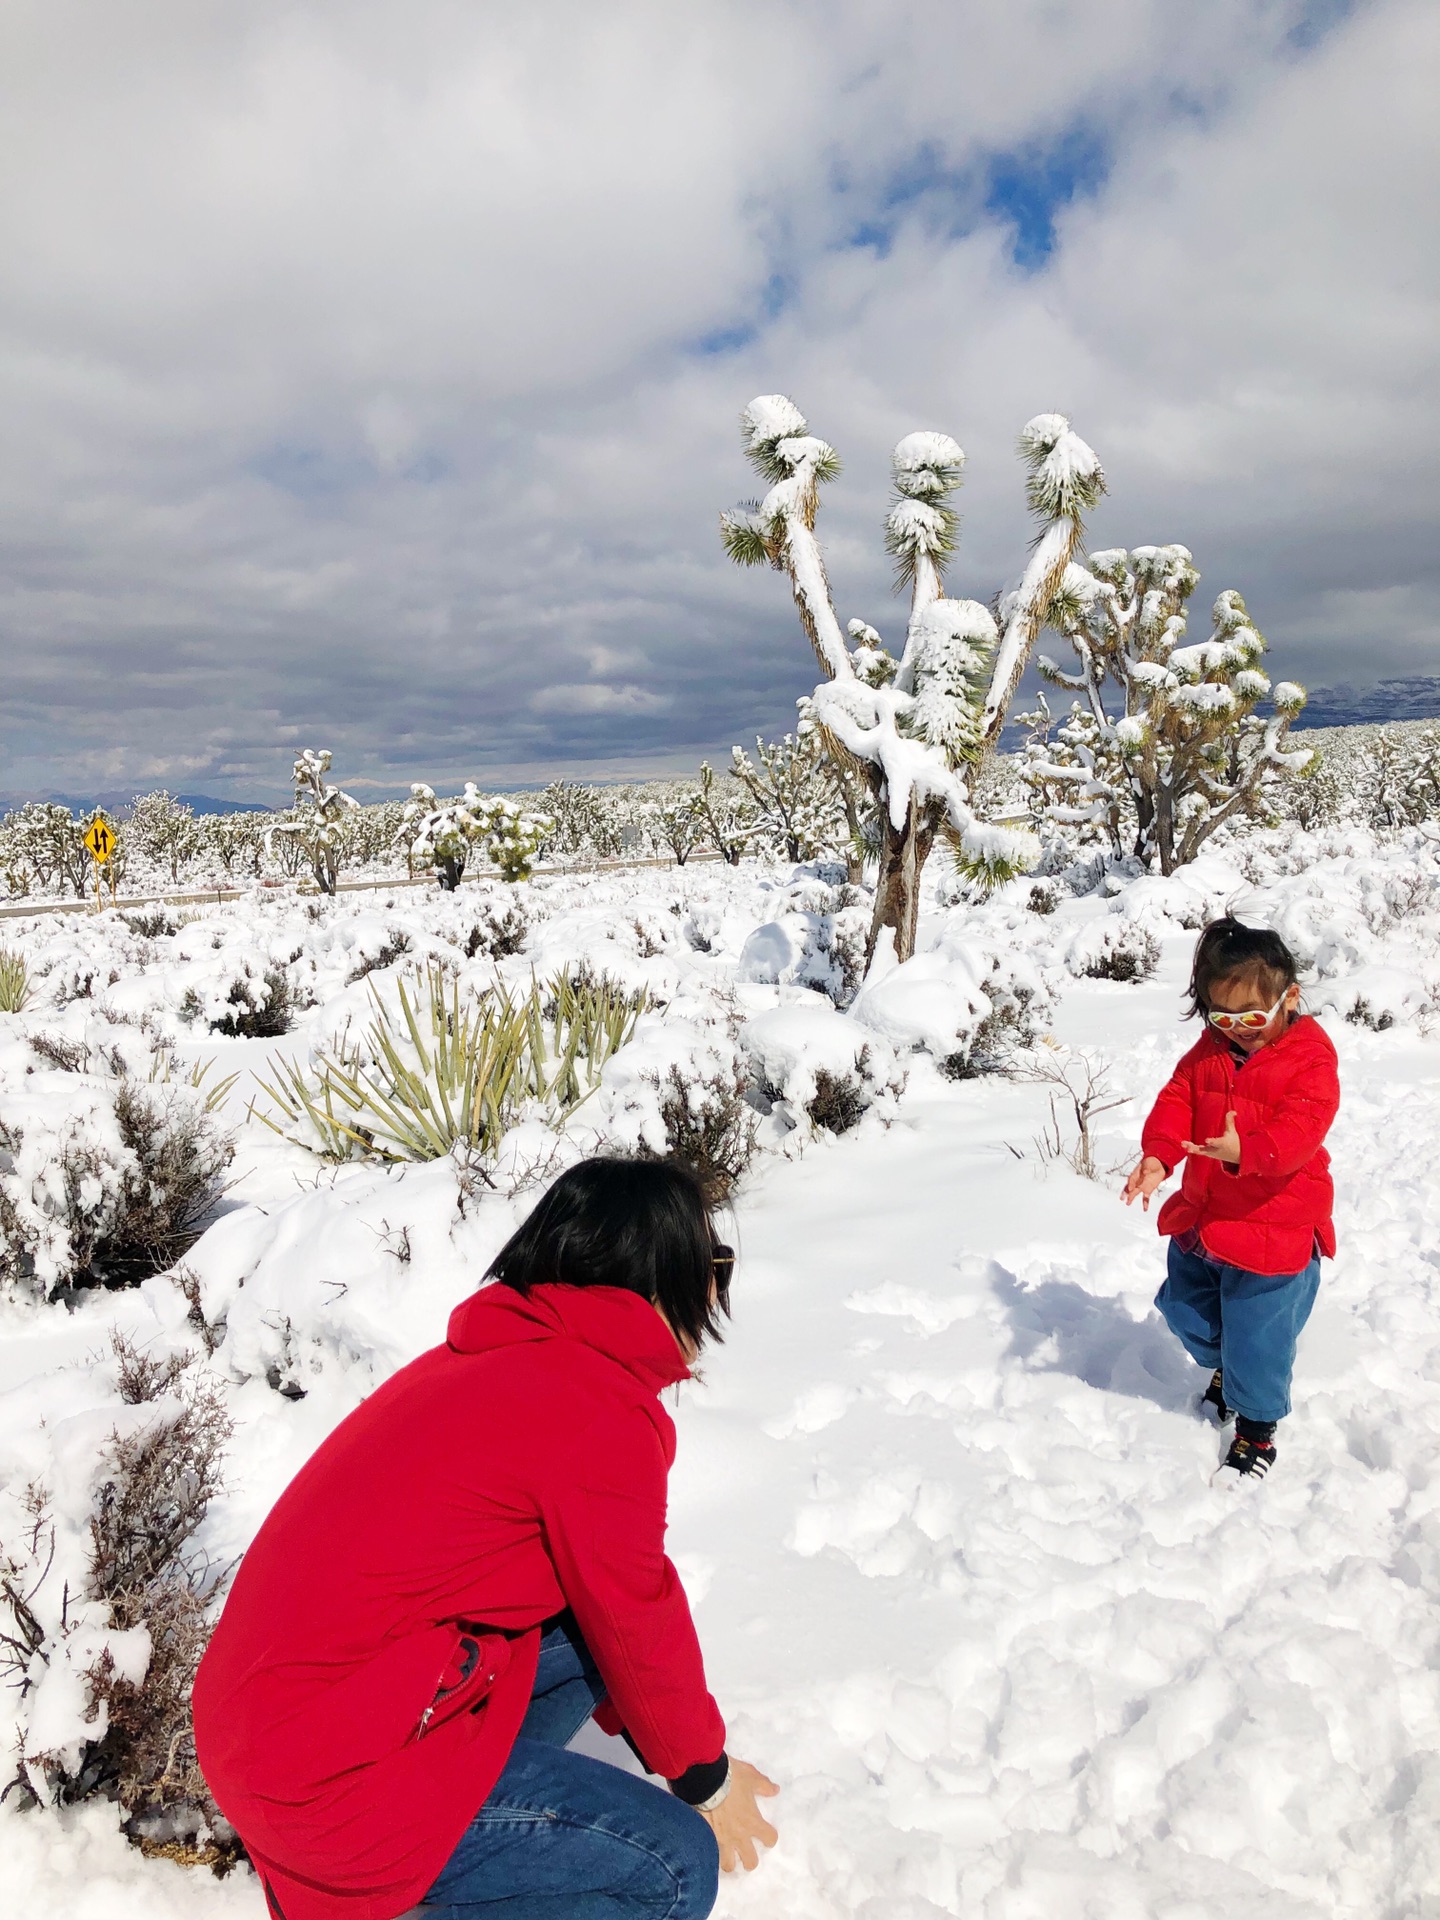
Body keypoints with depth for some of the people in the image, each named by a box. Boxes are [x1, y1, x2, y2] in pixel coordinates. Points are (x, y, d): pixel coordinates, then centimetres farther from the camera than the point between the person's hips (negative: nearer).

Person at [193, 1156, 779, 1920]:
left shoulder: (503, 1352, 9)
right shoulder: (601, 1418, -20)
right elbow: (638, 1620, -7)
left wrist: (635, 1718, 31)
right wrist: (706, 1776, 12)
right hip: (329, 1778, -9)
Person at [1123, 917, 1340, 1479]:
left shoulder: (1310, 1058, -15)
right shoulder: (1209, 1050, 1)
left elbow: (1299, 1128, -27)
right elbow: (1175, 1101, -4)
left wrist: (1246, 1149, -47)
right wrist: (1158, 1156, -23)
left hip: (1273, 1226, -6)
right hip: (1201, 1218, 7)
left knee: (1257, 1336, 2)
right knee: (1185, 1308, 22)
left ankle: (1256, 1429, 27)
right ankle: (1224, 1368, 53)